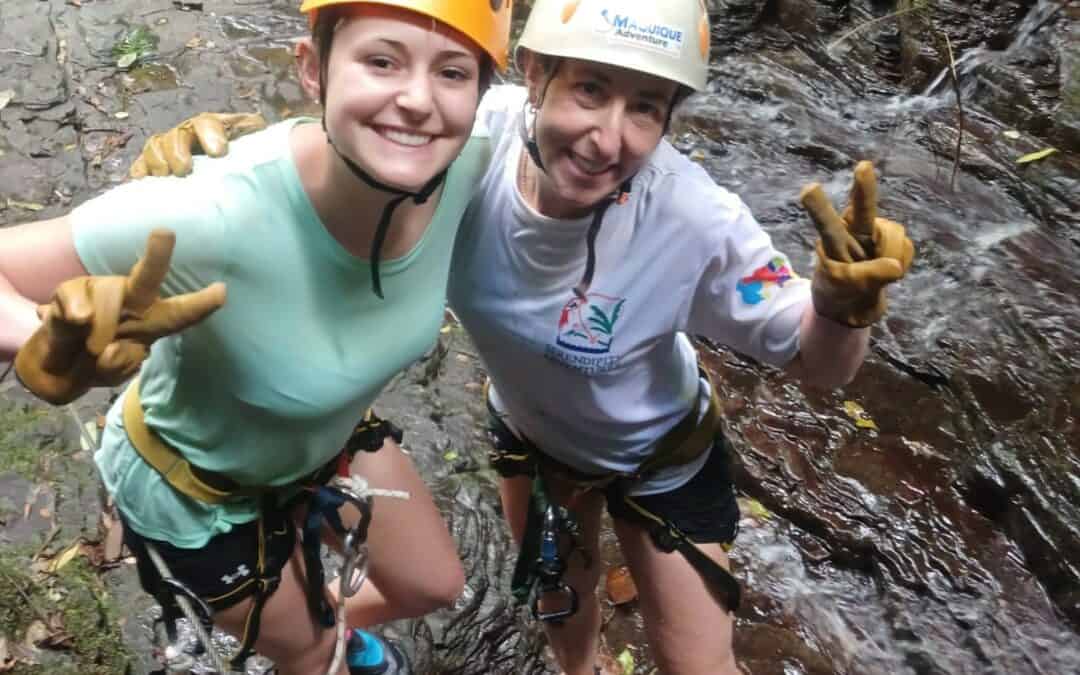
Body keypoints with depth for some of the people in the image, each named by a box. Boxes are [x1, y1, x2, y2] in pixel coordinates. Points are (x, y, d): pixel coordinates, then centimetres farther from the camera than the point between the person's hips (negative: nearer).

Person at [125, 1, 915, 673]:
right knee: (558, 598, 30)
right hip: (529, 428, 3)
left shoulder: (694, 221, -37)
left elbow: (818, 363, -24)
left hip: (660, 454, -2)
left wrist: (843, 303, -46)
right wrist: (203, 144, -33)